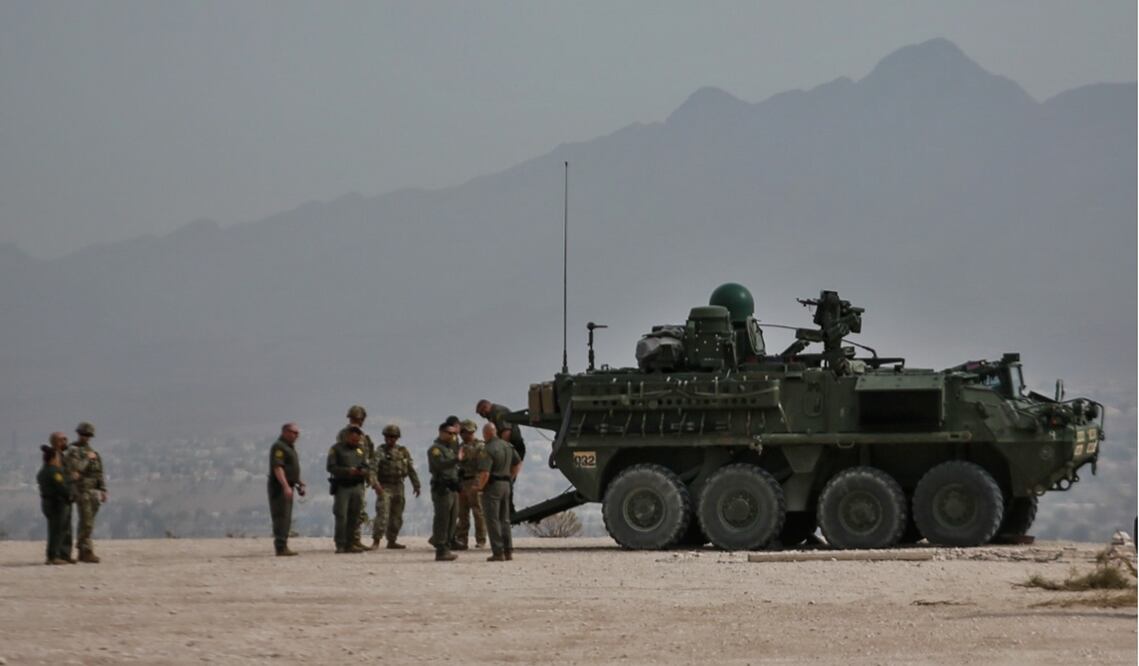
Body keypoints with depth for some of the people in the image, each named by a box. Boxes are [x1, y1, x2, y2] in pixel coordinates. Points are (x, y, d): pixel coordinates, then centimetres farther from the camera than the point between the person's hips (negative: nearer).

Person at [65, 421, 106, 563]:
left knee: (87, 523, 10)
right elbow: (73, 468, -20)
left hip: (94, 491, 7)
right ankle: (87, 552, -13)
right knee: (86, 523, -12)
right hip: (82, 491, -7)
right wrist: (87, 459, -14)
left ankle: (82, 552, 14)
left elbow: (99, 474, 18)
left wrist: (103, 490, 12)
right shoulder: (74, 451, -5)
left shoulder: (93, 453, 18)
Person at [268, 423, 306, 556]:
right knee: (281, 517, -12)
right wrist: (285, 486, -30)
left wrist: (299, 483, 25)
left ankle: (283, 546, 15)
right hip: (279, 487, -10)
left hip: (286, 487, 10)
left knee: (286, 518, 11)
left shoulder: (290, 447, 20)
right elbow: (277, 468, -23)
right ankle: (281, 547, -15)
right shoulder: (278, 447, -13)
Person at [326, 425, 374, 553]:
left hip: (357, 486, 5)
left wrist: (363, 471, -9)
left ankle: (349, 544, 12)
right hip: (342, 487, -5)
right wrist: (348, 471, -19)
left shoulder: (361, 449, 15)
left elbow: (366, 466, 15)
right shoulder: (336, 449, -1)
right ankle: (340, 545, -7)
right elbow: (331, 467, -9)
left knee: (354, 517, 6)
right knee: (341, 517, -9)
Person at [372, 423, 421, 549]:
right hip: (384, 487, -5)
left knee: (397, 517, 9)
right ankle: (376, 541, -13)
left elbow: (411, 469, 12)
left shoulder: (403, 451, 8)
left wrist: (416, 485, 8)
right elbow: (374, 467, -19)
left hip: (398, 487, 5)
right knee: (382, 515, -14)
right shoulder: (380, 451, -5)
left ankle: (392, 541, 19)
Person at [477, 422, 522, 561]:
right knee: (505, 520, 14)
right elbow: (518, 463, 18)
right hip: (506, 485, 8)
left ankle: (498, 553, -5)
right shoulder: (507, 446, 8)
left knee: (493, 520, -3)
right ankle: (508, 551, 14)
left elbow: (484, 474, -25)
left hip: (492, 486, -8)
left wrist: (480, 487, -8)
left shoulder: (487, 451, -18)